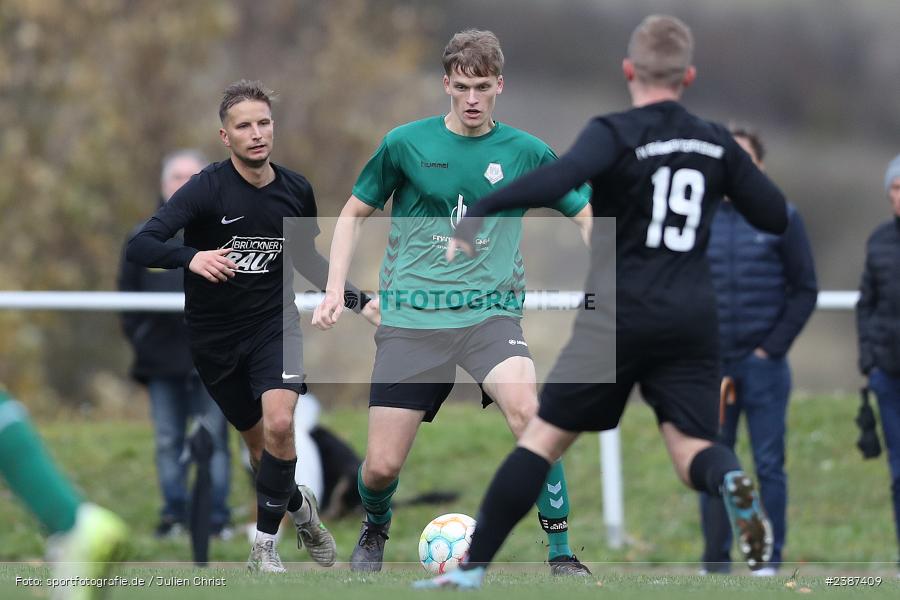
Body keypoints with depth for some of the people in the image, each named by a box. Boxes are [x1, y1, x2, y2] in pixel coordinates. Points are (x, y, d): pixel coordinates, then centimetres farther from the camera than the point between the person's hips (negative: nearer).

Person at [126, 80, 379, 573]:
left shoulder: (296, 190, -4)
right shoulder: (207, 188, -17)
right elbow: (140, 246, -27)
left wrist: (358, 302, 9)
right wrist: (193, 258, -45)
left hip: (274, 324, 1)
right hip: (215, 337, -1)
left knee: (279, 423, -23)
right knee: (258, 440, 10)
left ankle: (264, 546, -10)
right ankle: (300, 508, 42)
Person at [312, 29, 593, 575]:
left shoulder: (527, 153, 3)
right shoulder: (405, 144, 2)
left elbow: (587, 216, 13)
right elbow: (355, 213, 14)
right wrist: (335, 289, 4)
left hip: (490, 313, -1)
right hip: (410, 320, 1)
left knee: (526, 410, -32)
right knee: (382, 467, -4)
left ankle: (562, 557, -19)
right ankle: (375, 531, 35)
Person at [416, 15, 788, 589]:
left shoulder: (615, 133, -7)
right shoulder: (717, 142, 8)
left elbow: (558, 179, -26)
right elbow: (778, 217, 14)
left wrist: (474, 219, -24)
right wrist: (736, 173, 32)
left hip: (620, 315, -3)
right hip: (694, 320, 3)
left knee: (546, 436, 5)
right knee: (692, 449, 3)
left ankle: (471, 568, 6)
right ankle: (733, 482, -34)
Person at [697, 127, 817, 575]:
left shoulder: (781, 219, 1)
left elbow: (805, 291, 1)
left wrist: (773, 348, -7)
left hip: (763, 366, -2)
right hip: (709, 366, 2)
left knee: (769, 466, -1)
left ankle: (770, 560, 3)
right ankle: (716, 563, 9)